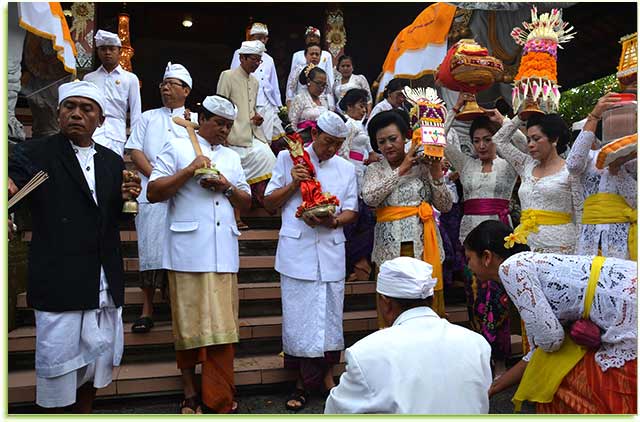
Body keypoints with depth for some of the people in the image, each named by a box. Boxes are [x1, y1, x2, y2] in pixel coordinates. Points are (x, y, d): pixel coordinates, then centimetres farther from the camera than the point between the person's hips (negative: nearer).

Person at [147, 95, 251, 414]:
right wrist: (189, 170, -11)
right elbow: (153, 193, -2)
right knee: (189, 324, 4)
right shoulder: (176, 148, 7)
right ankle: (190, 393, 19)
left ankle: (219, 399, 12)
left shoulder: (232, 157, 21)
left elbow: (246, 203, 19)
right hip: (188, 252, -4)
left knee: (223, 325, 2)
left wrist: (227, 187, 0)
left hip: (224, 253, 4)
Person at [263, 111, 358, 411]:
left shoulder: (346, 168, 14)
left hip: (331, 250, 2)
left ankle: (325, 375, 22)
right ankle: (304, 380, 14)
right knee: (299, 315, 0)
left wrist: (332, 220, -11)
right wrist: (292, 184, -8)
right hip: (297, 251, -2)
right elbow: (270, 203, 8)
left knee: (328, 315, 4)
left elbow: (352, 212, 10)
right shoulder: (288, 158, 7)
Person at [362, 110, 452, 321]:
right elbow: (370, 198, -12)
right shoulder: (375, 169, 9)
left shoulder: (423, 166, 8)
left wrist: (436, 174, -7)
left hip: (423, 244, 0)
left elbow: (445, 206, 6)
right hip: (390, 247, 0)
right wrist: (401, 169, -10)